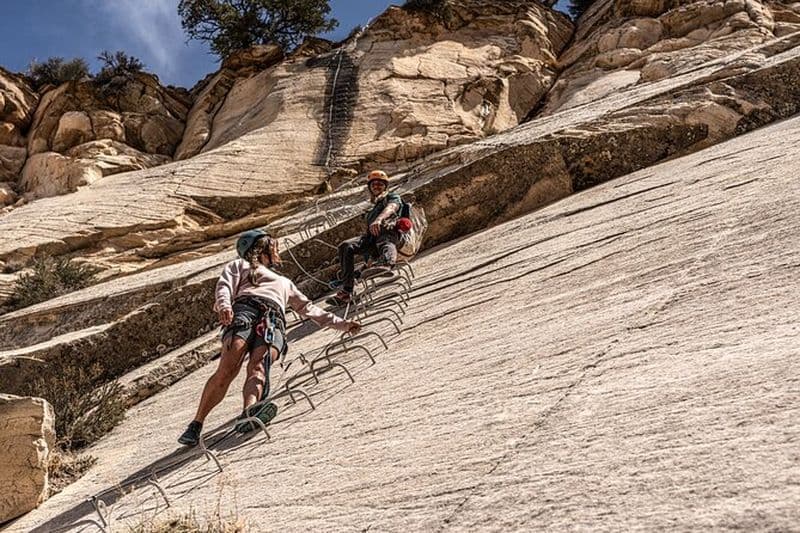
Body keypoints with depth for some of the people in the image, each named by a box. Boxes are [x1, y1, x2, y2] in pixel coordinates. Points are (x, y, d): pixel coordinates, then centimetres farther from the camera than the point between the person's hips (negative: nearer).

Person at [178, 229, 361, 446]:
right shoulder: (240, 266, 32)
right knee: (228, 369, -26)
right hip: (244, 309, -2)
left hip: (274, 321, 2)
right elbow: (224, 287, 13)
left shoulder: (284, 282, 46)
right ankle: (196, 425, -28)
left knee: (257, 367, -29)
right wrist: (224, 306, -10)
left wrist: (341, 323, 35)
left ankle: (249, 413, -57)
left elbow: (308, 308, 44)